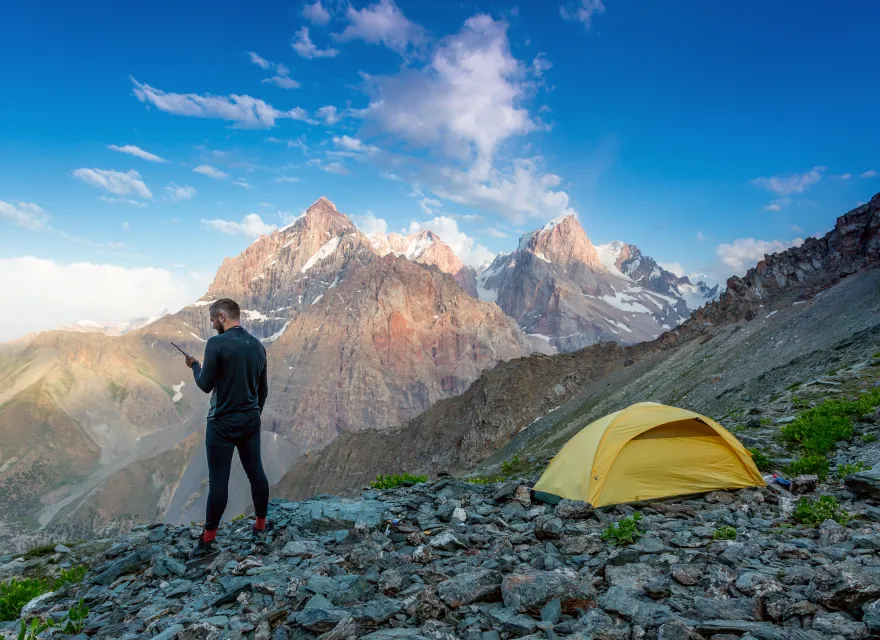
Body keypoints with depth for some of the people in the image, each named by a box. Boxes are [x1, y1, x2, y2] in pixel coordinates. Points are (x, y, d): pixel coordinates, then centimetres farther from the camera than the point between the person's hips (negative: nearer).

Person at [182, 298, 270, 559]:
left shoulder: (216, 343, -14)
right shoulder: (257, 345, 5)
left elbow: (206, 385, -11)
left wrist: (195, 366, 8)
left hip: (223, 423, -6)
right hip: (251, 421, 6)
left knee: (218, 481, 1)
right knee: (256, 473, 11)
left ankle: (209, 540, 10)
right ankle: (261, 528, 22)